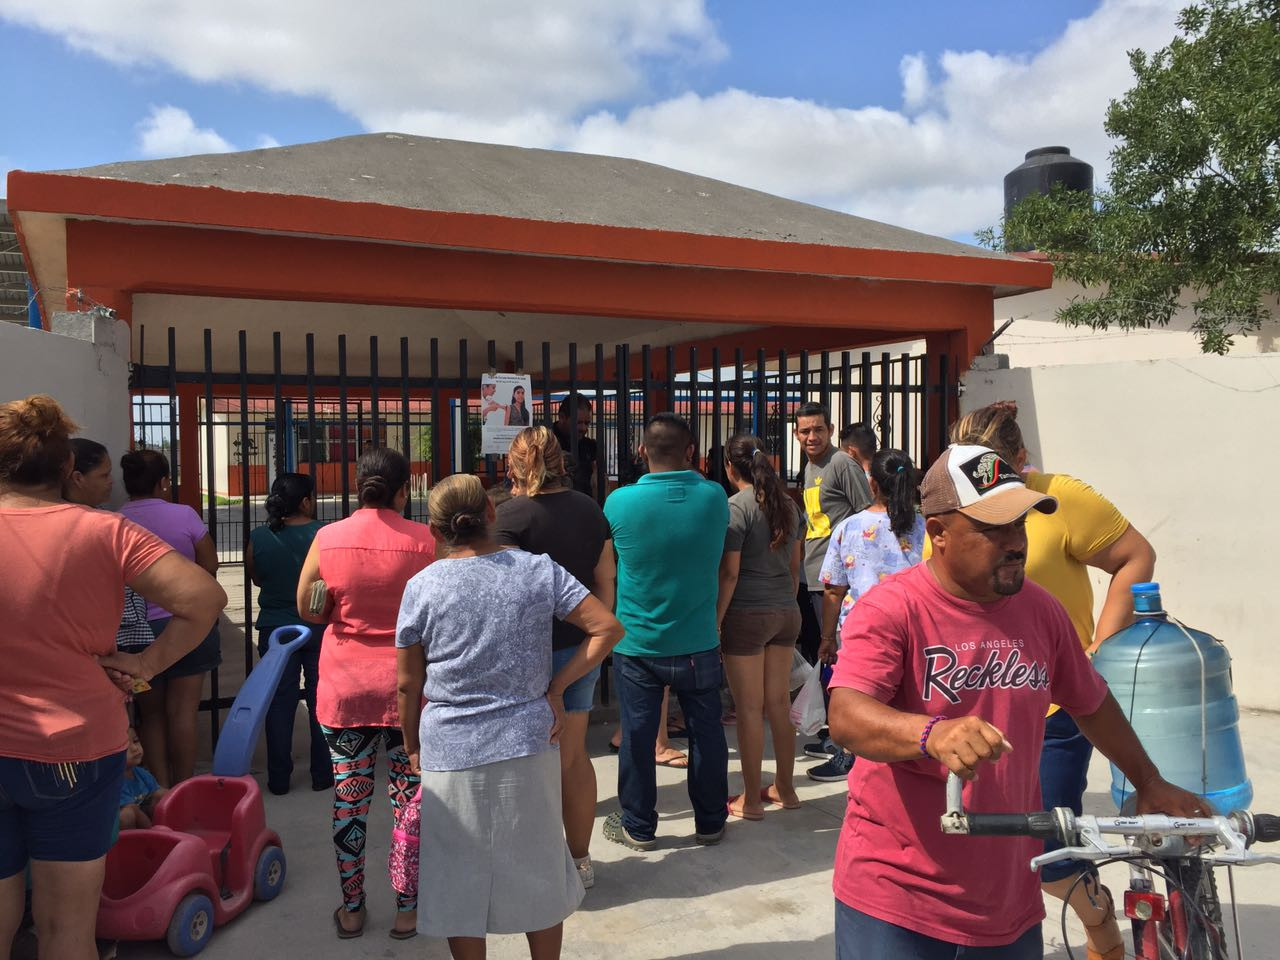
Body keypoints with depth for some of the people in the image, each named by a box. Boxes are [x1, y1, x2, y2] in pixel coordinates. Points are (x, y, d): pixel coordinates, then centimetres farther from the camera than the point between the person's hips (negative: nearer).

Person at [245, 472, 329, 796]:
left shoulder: (258, 538, -8)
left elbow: (257, 579, 7)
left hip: (276, 630, 1)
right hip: (319, 628, -1)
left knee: (279, 703, 10)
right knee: (320, 701, 10)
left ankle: (279, 779, 15)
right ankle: (323, 774, 18)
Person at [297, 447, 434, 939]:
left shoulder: (328, 538, -6)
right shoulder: (423, 540, -11)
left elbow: (307, 609, 3)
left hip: (345, 685, 2)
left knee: (349, 798, 12)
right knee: (411, 797, 10)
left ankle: (352, 909, 25)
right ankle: (406, 909, 20)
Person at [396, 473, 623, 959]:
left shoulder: (422, 587, -6)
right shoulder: (540, 570, -5)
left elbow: (408, 685, -1)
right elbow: (608, 628, -9)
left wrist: (413, 748, 13)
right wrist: (556, 689, -4)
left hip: (451, 752, -1)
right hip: (528, 744, 1)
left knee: (462, 878, 14)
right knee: (538, 872, 18)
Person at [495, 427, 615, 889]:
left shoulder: (512, 514, -13)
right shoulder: (590, 509, 6)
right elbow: (605, 581, 10)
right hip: (582, 647, 6)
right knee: (575, 755, 15)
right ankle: (580, 860, 26)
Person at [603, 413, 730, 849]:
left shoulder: (621, 502, -15)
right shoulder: (714, 498, -9)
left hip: (636, 645, -1)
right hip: (698, 644, 1)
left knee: (638, 735, 11)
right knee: (706, 732, 15)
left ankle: (637, 827, 24)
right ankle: (710, 822, 28)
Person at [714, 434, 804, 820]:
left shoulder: (736, 507, -12)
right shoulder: (788, 504, 8)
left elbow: (730, 574, -14)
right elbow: (795, 566, 14)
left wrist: (715, 623, -9)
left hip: (747, 615, -7)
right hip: (787, 613, 7)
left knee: (749, 708, 2)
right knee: (780, 703, 15)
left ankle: (751, 800, 12)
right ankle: (784, 788, 26)